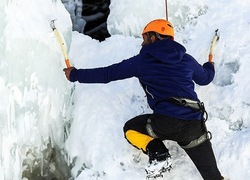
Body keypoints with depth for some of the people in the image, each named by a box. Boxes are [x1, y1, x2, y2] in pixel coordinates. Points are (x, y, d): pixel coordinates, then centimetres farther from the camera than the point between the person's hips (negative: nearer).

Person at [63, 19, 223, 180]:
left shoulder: (141, 60, 7)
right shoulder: (187, 59, 16)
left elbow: (108, 73, 12)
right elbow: (205, 78, 34)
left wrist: (75, 74, 24)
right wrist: (209, 66, 59)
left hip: (165, 122, -4)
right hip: (195, 124, 4)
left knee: (131, 129, 23)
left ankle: (158, 153, 0)